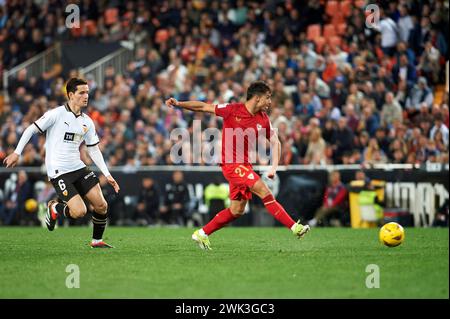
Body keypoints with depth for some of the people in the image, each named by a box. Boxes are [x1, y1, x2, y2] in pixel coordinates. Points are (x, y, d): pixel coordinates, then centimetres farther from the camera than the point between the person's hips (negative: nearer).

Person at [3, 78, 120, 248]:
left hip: (78, 168, 6)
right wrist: (17, 153, -5)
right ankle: (55, 208, 12)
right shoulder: (56, 114, -10)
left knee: (101, 205, -3)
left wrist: (107, 175, 9)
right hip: (58, 172, -6)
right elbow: (31, 129, -4)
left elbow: (94, 150, 15)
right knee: (79, 212, -18)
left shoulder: (87, 122, 8)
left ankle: (97, 240, 18)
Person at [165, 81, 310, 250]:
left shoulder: (263, 120, 5)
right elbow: (203, 107, 0)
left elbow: (275, 143, 12)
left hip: (244, 165, 7)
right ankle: (294, 227, -19)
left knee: (237, 210, 9)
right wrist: (178, 104, -7)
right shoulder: (232, 109, -9)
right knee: (264, 192, -18)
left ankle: (202, 234, 22)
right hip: (231, 163, -7)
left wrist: (274, 167, -1)